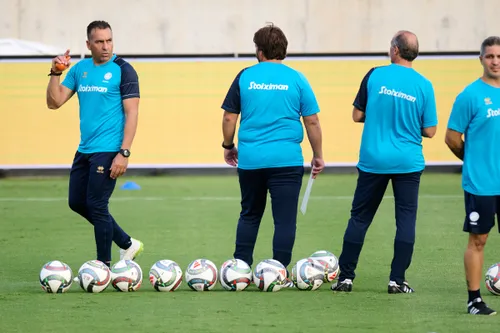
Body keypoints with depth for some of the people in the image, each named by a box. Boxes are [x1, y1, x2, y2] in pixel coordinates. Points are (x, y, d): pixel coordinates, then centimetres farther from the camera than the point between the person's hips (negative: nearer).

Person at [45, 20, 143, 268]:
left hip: (108, 151, -7)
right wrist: (56, 73, -8)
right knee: (77, 202, 12)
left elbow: (131, 113, -12)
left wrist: (124, 153, -19)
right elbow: (54, 102, 8)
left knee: (96, 206, -6)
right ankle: (127, 244, 25)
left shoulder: (122, 70, -8)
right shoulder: (80, 69, 9)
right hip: (84, 150, 7)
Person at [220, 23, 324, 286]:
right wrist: (318, 155, 11)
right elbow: (312, 121, 0)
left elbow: (229, 118, 6)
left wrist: (228, 146, 22)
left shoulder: (245, 77, 3)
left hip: (250, 159, 2)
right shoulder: (296, 79, 0)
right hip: (287, 160, -2)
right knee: (285, 219, 1)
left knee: (249, 215, 18)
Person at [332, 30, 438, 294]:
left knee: (359, 217, 9)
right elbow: (429, 131, -2)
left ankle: (345, 277, 10)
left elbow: (357, 116, 1)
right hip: (408, 163, 0)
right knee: (406, 219, 6)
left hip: (373, 161, 0)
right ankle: (397, 280, 1)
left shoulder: (375, 75, -4)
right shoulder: (423, 85, -3)